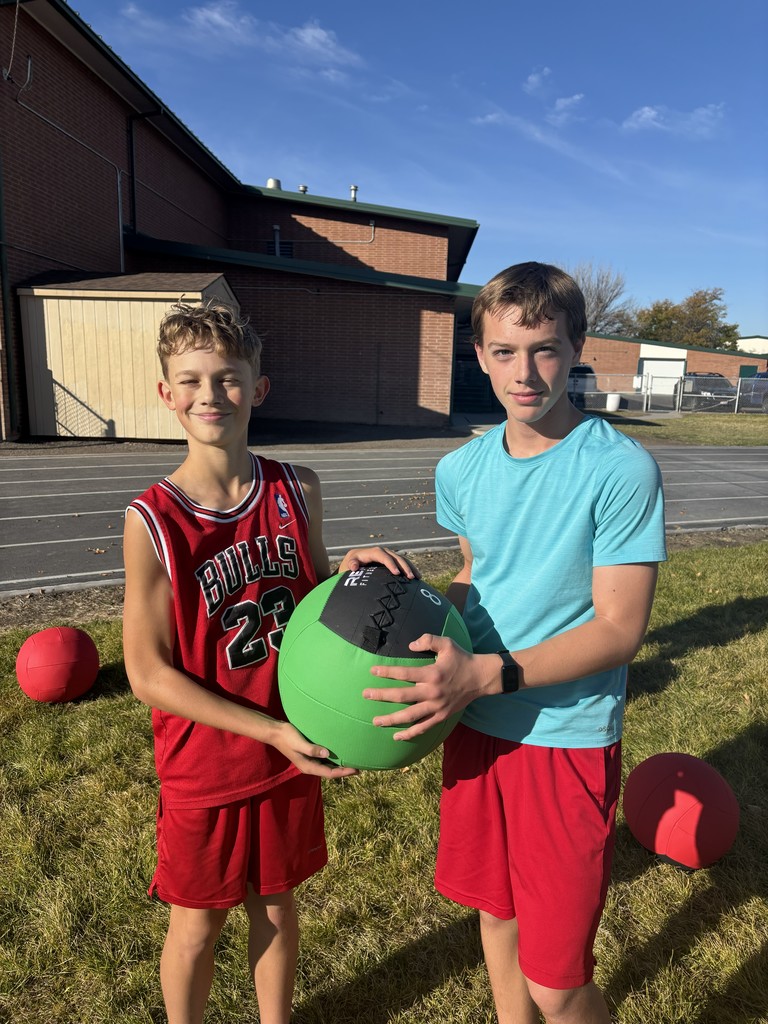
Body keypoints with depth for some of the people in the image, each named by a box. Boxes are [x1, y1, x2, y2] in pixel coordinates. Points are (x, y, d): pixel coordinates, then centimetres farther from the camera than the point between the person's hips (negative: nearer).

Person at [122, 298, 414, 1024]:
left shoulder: (298, 492, -7)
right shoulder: (153, 520, -18)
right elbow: (149, 673, -15)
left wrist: (349, 569, -16)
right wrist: (272, 731, -20)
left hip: (292, 754, 3)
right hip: (204, 766, -3)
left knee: (276, 904, 23)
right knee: (199, 921, 19)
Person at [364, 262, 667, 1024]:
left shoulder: (620, 469, -16)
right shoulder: (462, 469, 1)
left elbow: (620, 628, -17)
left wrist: (487, 675, -26)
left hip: (569, 739, -5)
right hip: (476, 728, 5)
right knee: (496, 912, 24)